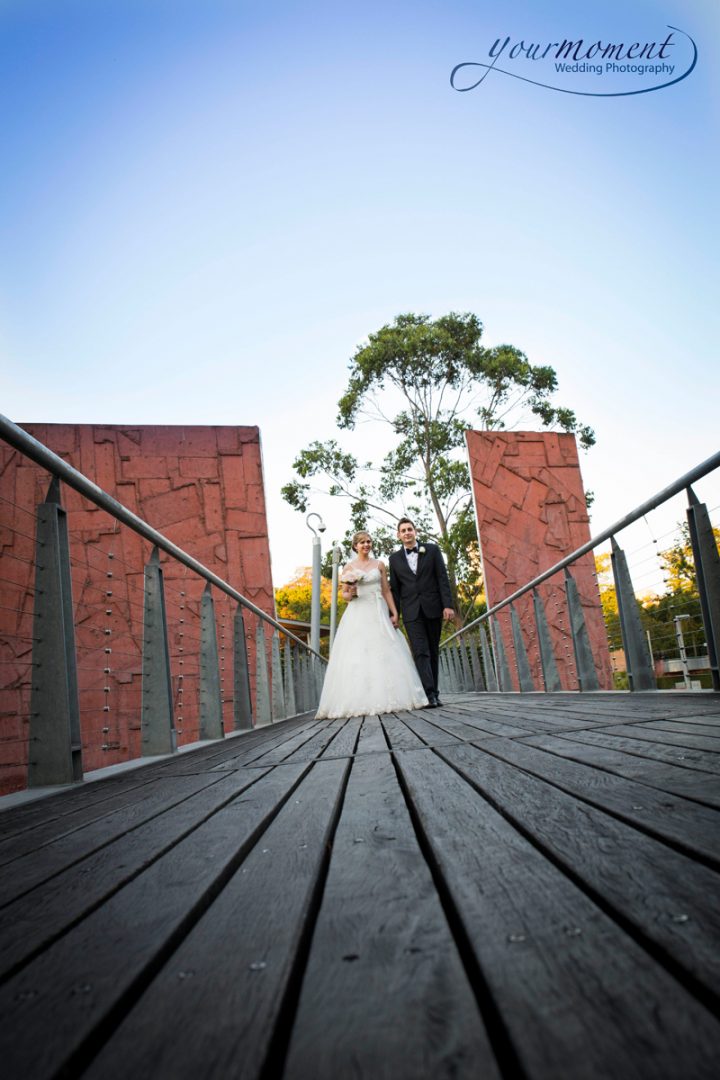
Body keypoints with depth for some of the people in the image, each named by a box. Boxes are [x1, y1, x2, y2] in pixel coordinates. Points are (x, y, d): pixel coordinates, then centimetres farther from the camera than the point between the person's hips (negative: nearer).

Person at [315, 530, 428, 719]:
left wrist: (394, 613, 0)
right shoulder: (349, 567, 7)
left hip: (378, 613, 1)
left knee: (384, 654, -4)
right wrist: (350, 594, -15)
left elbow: (386, 591, 9)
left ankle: (386, 698, 2)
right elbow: (345, 594, 8)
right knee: (356, 656, -9)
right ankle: (359, 702, -9)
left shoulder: (379, 564, 11)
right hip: (357, 615, -1)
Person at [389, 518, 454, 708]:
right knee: (420, 652, -12)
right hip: (411, 611, 0)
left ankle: (433, 692, 12)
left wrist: (447, 605, -8)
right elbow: (394, 588, 10)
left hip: (432, 608, 0)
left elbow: (443, 578, 1)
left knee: (433, 651, 6)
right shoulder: (395, 558, 9)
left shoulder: (432, 550, 6)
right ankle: (430, 694, -19)